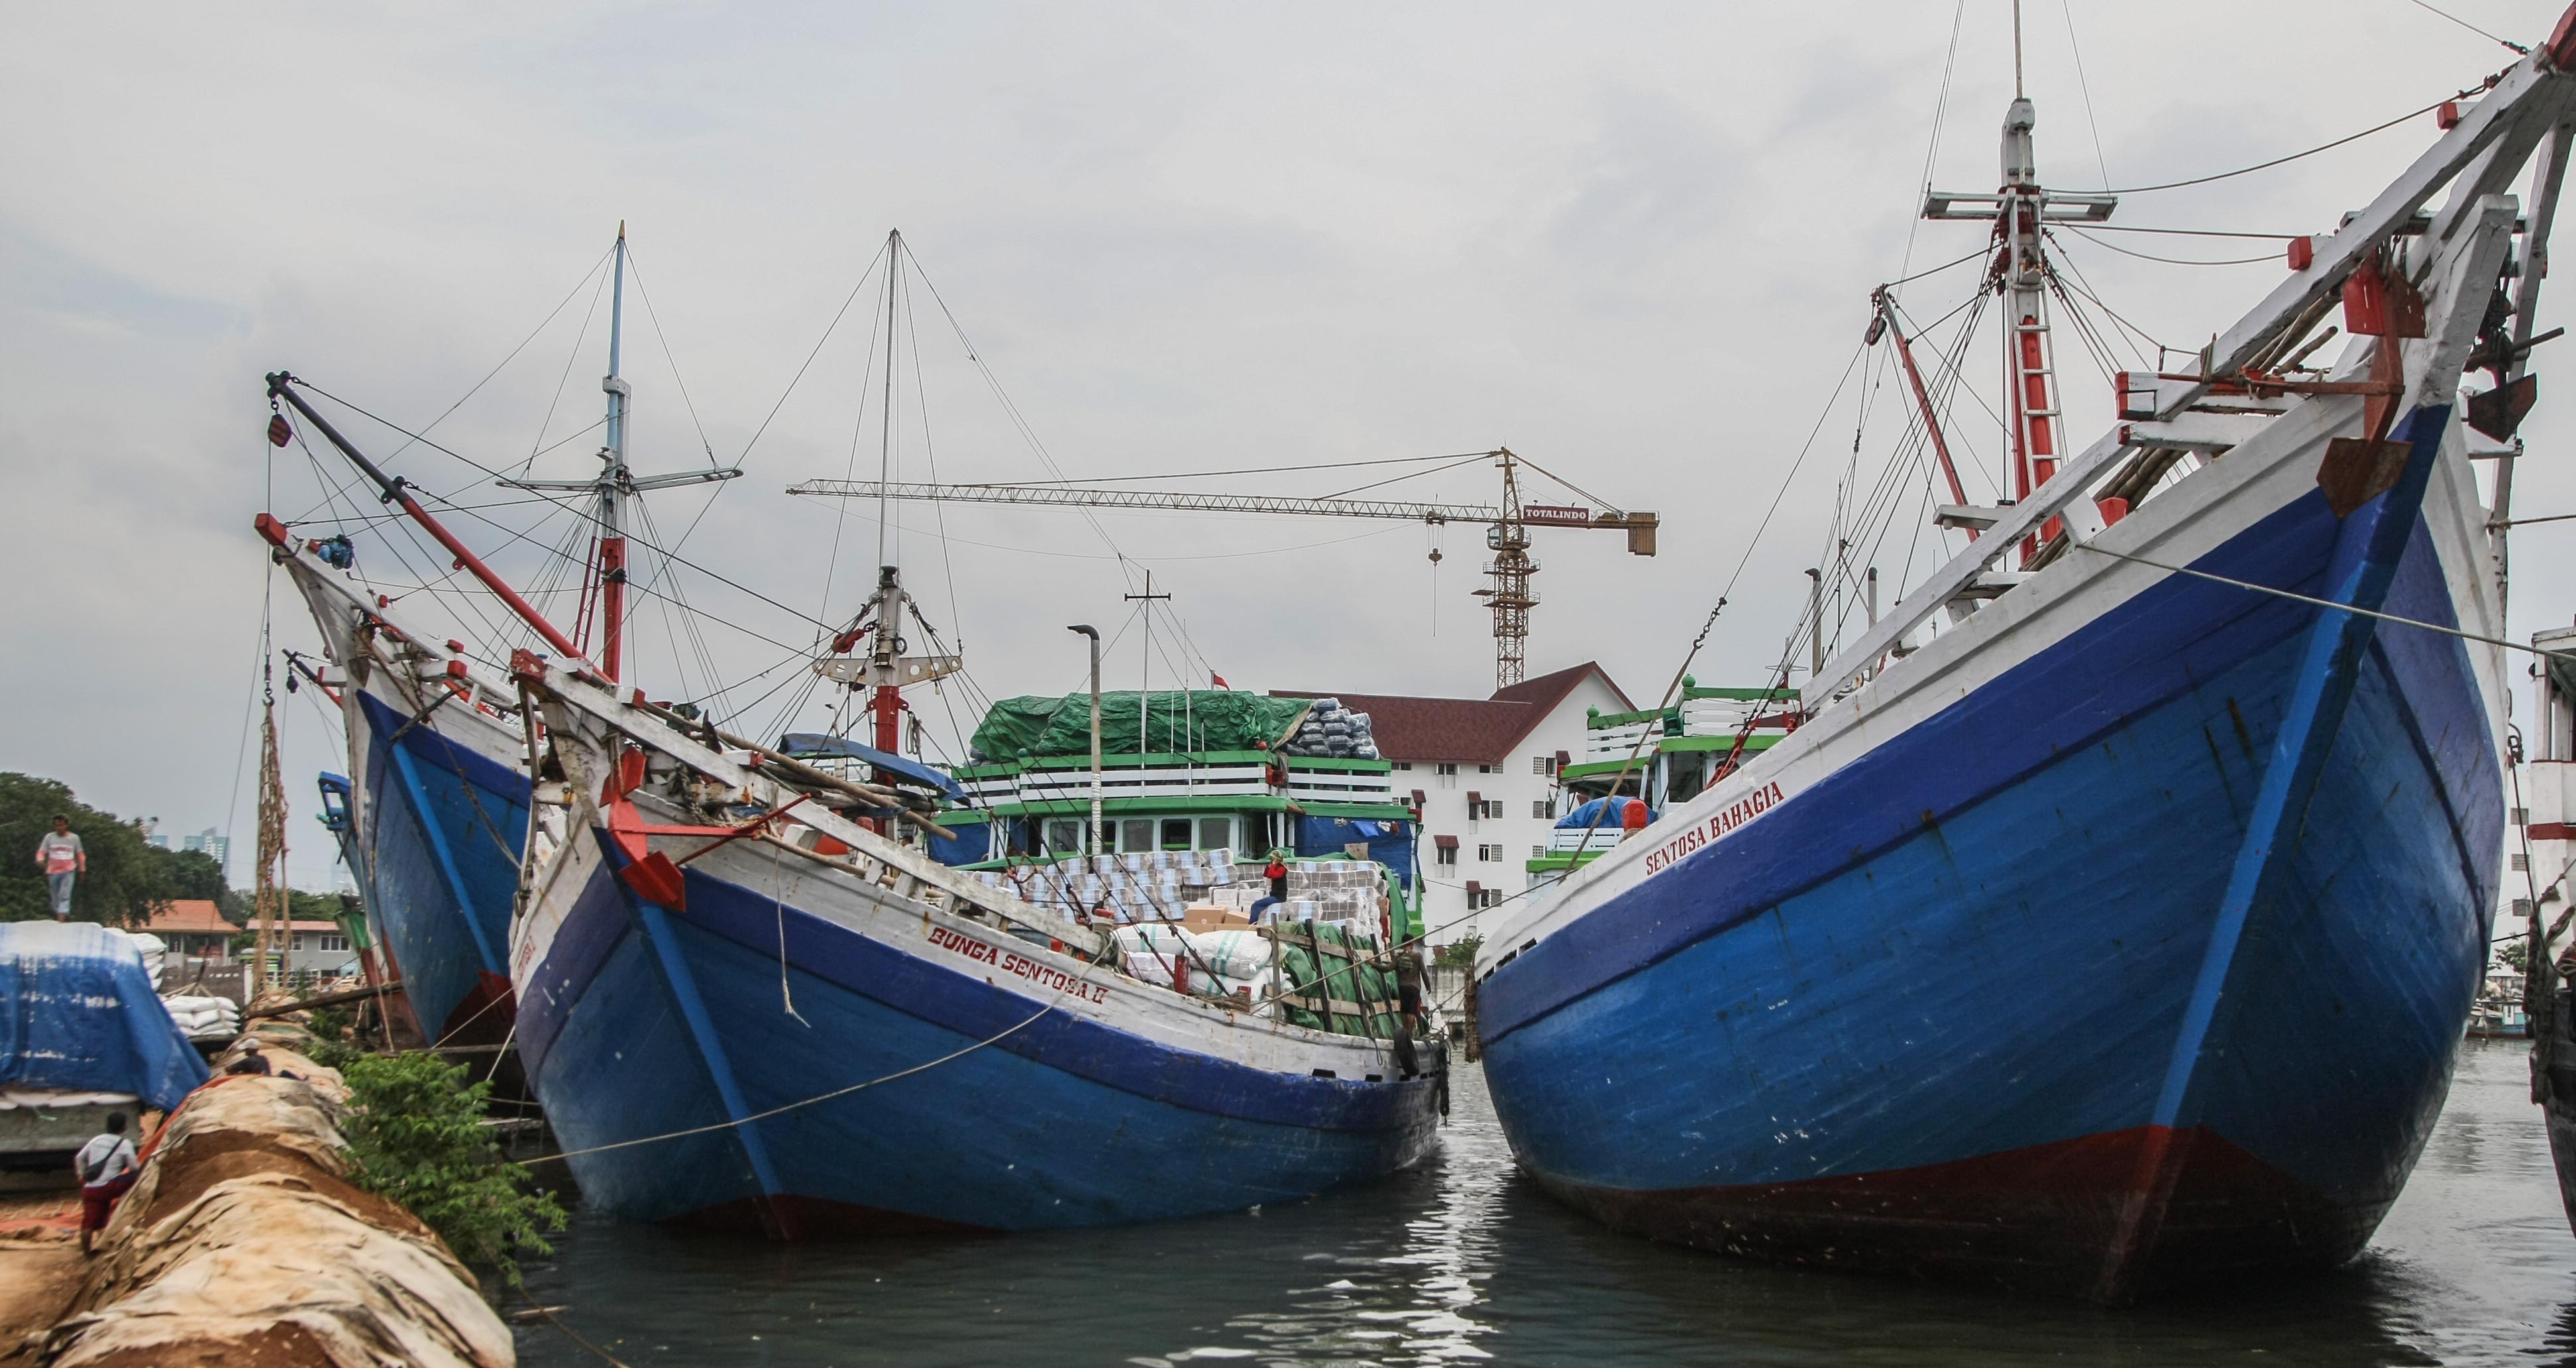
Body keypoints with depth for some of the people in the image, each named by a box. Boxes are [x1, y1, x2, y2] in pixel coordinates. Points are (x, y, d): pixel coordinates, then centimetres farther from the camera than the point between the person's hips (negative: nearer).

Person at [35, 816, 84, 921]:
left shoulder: (74, 838, 3)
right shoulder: (49, 837, 2)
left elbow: (80, 854, 13)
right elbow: (42, 852, -1)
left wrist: (82, 869, 16)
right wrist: (40, 860, -23)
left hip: (68, 872, -2)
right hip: (53, 872, 2)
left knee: (65, 896, -16)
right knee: (56, 898, 11)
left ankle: (61, 920, -24)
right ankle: (58, 917, 27)